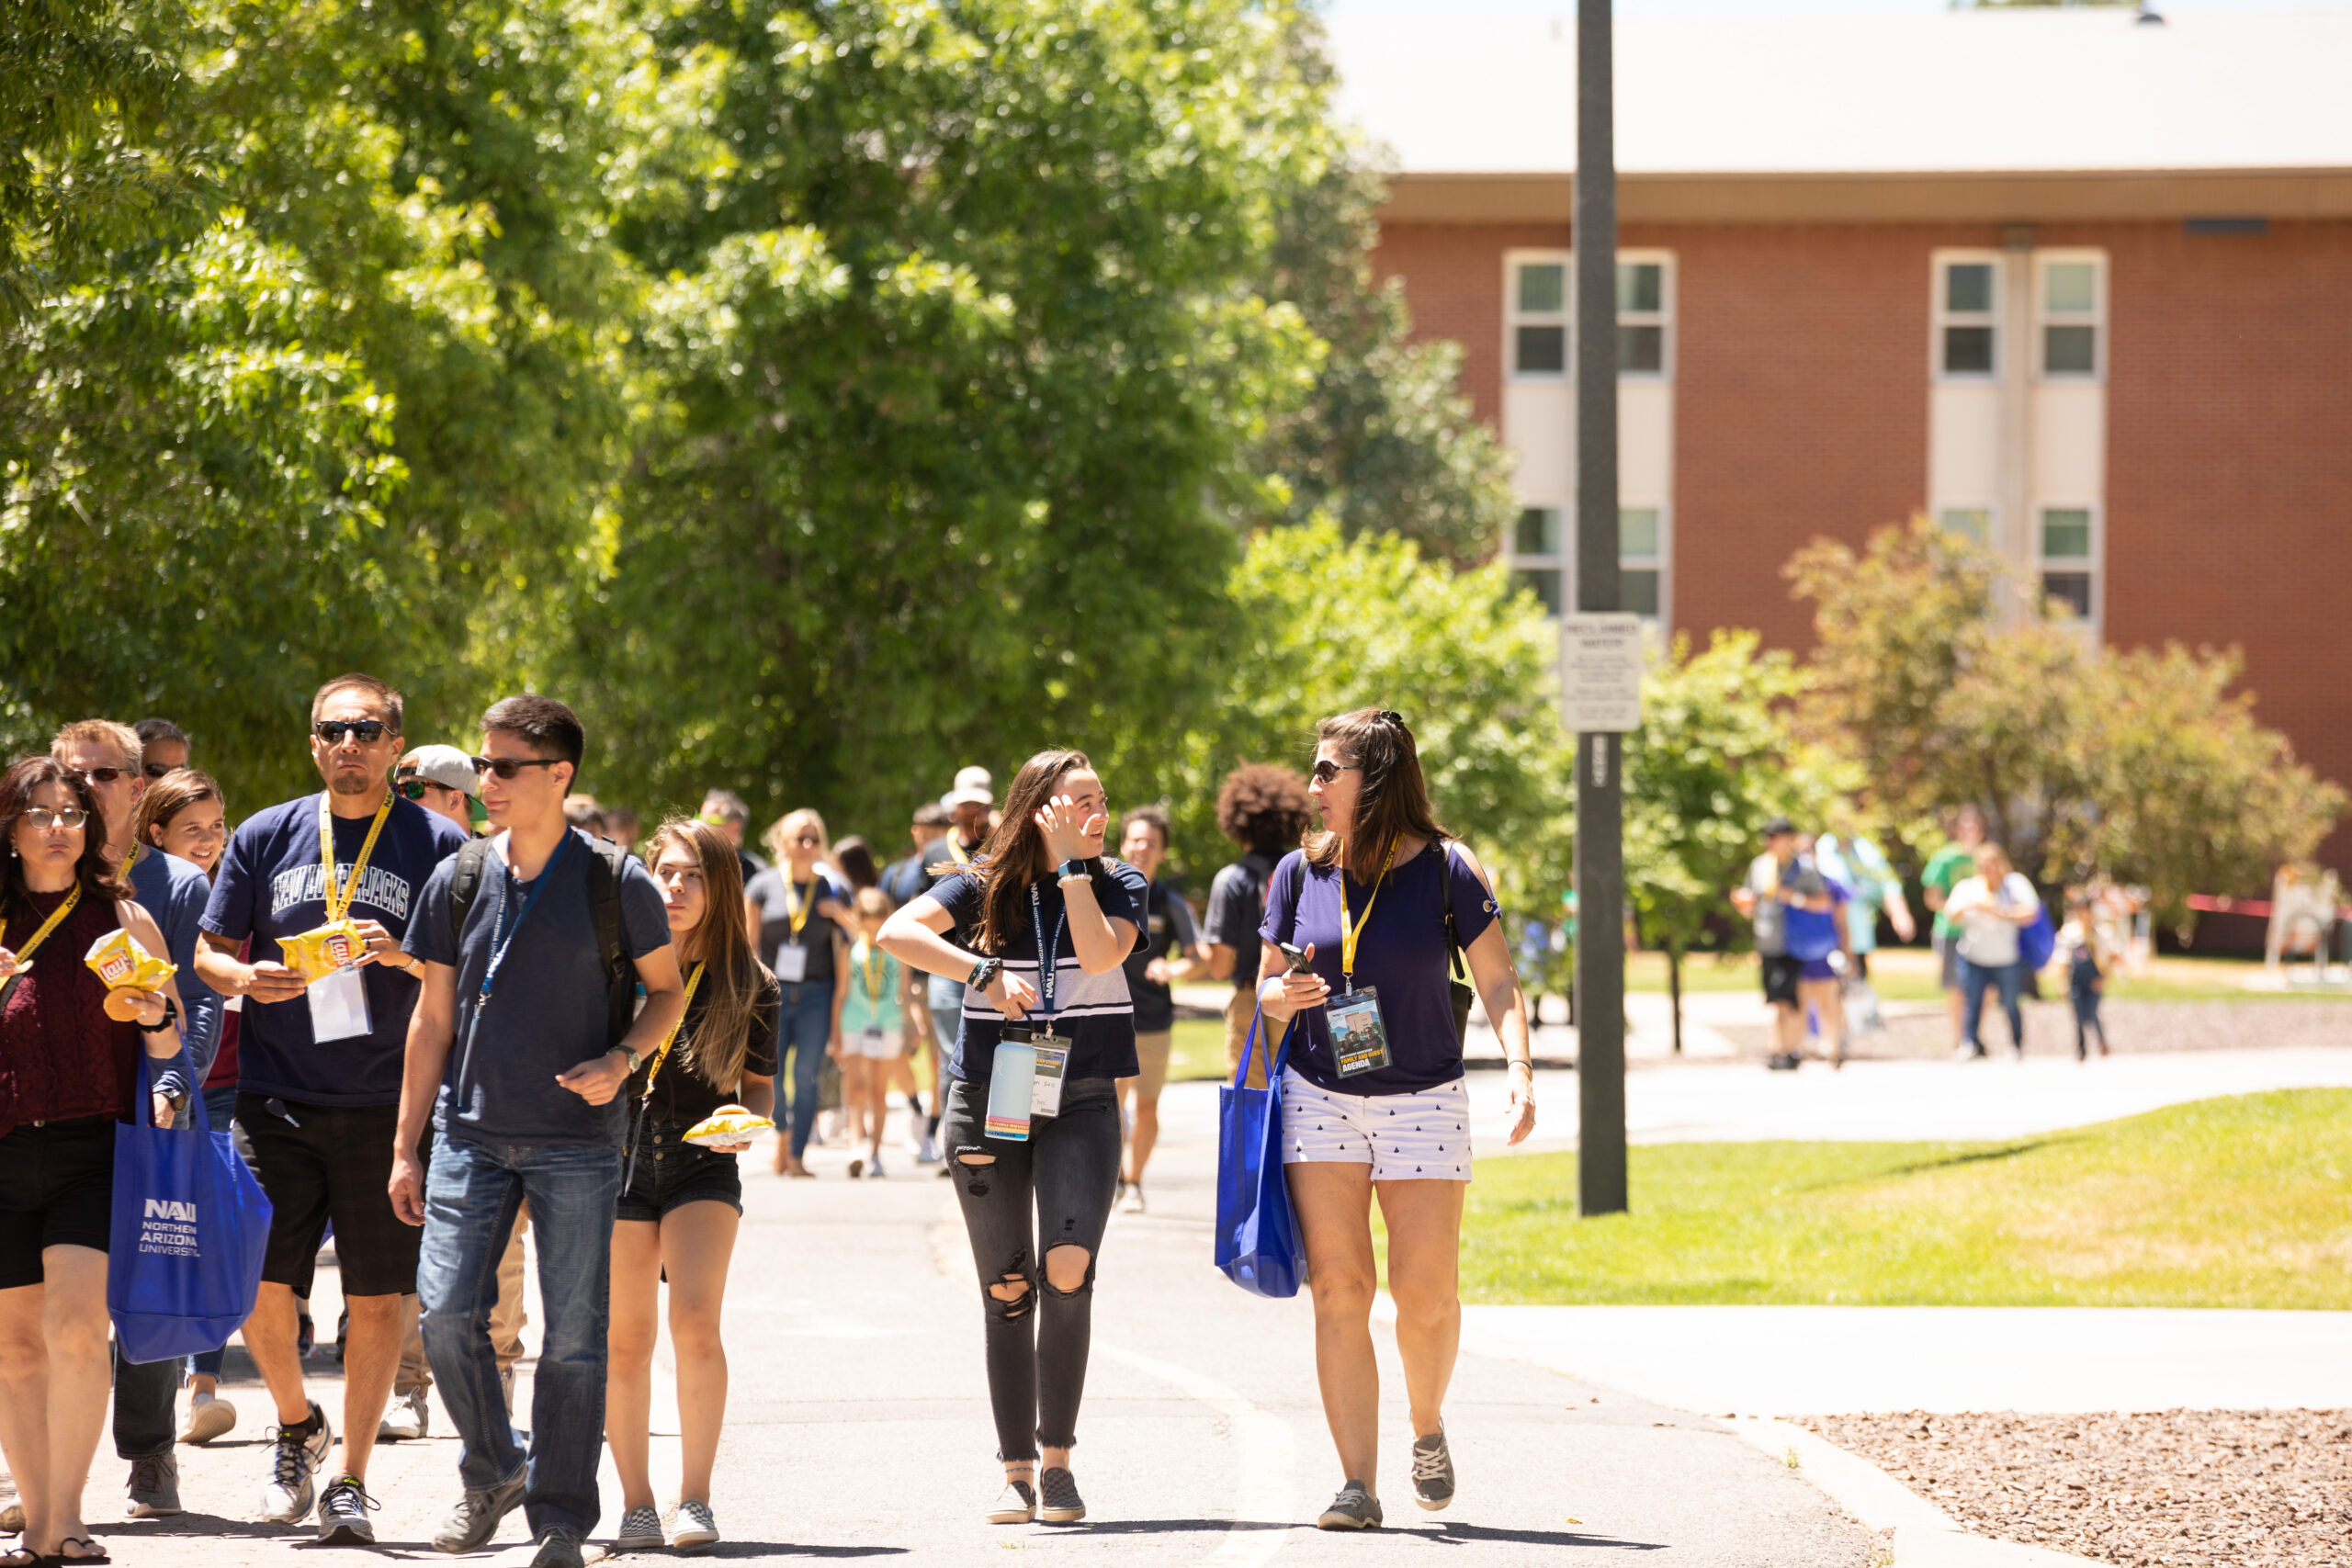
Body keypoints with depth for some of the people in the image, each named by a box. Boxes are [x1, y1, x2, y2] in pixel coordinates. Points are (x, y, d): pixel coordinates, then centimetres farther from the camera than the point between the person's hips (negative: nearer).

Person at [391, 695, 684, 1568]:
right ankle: (491, 1473, 16)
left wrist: (621, 1059, -12)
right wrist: (406, 1148, 8)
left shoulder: (615, 884, -4)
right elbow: (433, 1018, 10)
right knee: (446, 1311, -7)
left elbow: (667, 991, 8)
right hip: (473, 1131, 2)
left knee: (574, 1334, -2)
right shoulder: (459, 881, 4)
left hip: (577, 1141, -2)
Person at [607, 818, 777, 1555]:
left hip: (702, 1162, -1)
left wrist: (748, 1122, -13)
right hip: (618, 1155, 1)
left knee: (694, 1321, -17)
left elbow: (760, 1085, 6)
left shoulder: (748, 984, 0)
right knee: (624, 1340, 2)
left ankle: (695, 1498, -9)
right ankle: (636, 1504, 13)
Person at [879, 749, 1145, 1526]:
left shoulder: (1117, 884, 4)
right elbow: (897, 932, -12)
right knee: (1006, 1292, 3)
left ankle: (1058, 1457, -7)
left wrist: (1074, 866, -12)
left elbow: (1101, 954, -15)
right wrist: (984, 973, -20)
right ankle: (1016, 1471, 11)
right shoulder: (985, 885, 2)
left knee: (1068, 1268, -19)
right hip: (988, 1105, 1)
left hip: (1080, 1104, -1)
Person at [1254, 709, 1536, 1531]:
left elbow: (1498, 982, -5)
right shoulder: (1300, 872, 4)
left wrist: (1519, 1069, -20)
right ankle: (1358, 1484, -6)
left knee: (1426, 1293, -4)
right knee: (1337, 1289, -6)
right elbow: (1267, 987, 10)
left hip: (1423, 1100, -2)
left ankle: (1428, 1430, 26)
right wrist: (1282, 996, -14)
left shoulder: (1444, 869, -5)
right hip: (1319, 1096, 2)